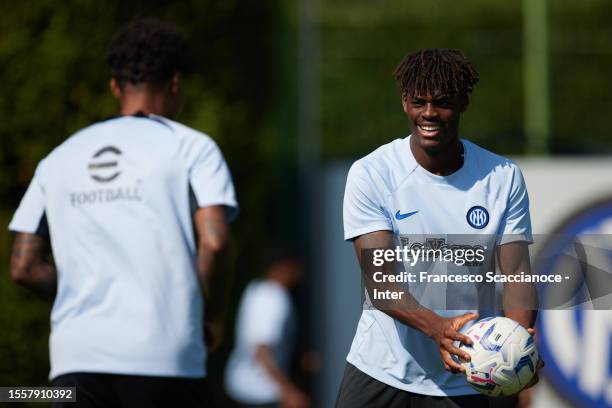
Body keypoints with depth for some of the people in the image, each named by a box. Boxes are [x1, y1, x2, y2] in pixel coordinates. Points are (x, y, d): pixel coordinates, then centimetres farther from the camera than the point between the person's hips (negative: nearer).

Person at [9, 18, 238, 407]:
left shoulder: (59, 159, 16)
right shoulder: (193, 148, 4)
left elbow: (24, 267, 12)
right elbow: (213, 242, -10)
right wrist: (213, 320, 5)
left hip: (76, 353, 3)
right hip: (165, 354, -3)